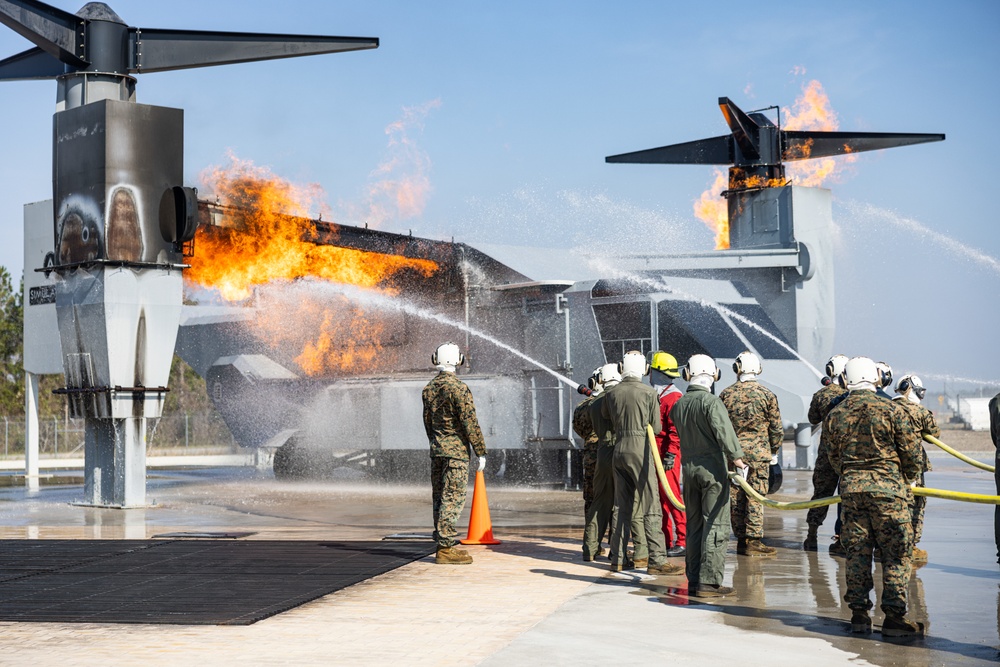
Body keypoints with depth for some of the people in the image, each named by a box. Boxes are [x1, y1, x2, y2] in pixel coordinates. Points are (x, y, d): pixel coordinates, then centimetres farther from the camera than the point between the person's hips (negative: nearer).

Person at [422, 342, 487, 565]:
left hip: (436, 449, 8)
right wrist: (481, 452, -9)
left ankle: (443, 544, 18)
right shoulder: (459, 388, -14)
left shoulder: (429, 388, 8)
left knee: (440, 497, 12)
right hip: (456, 450, -8)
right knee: (453, 498, -7)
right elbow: (470, 422, -14)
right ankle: (445, 549, -9)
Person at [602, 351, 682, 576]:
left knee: (621, 507, 12)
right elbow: (656, 428, -2)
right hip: (640, 450, -5)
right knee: (651, 507, -5)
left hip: (619, 449, 6)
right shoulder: (648, 393, -8)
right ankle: (656, 560, -9)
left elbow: (605, 415, 25)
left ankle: (617, 558, 15)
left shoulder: (612, 394, 5)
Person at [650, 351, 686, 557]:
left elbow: (676, 430, -19)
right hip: (654, 455, 10)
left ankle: (683, 542, -7)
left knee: (673, 498, -10)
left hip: (668, 456, -10)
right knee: (660, 500, 11)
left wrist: (670, 454, -24)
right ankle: (667, 542, 16)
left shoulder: (673, 397, -12)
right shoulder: (656, 395, 18)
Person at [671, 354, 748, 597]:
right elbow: (724, 432, -20)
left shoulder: (678, 405, 8)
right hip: (712, 467, -6)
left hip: (688, 467, 7)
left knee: (694, 525, 12)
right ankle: (709, 582, -6)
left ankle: (693, 581, 14)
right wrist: (737, 459, -18)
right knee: (715, 525, -3)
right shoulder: (711, 401, -12)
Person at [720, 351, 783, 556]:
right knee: (755, 497, 0)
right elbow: (777, 428, 1)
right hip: (758, 453, -2)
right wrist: (774, 451, 14)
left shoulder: (726, 394, 2)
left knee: (735, 497, 7)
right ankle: (753, 541, -1)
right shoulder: (766, 394, -3)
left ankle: (741, 540, 12)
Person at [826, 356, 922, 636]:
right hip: (887, 487, -4)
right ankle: (894, 616, 2)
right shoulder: (890, 410, -8)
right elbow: (911, 451, -2)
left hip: (851, 488, 4)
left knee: (857, 552, 10)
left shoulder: (835, 415, 3)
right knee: (896, 553, 2)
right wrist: (907, 480, 15)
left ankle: (859, 614, 12)